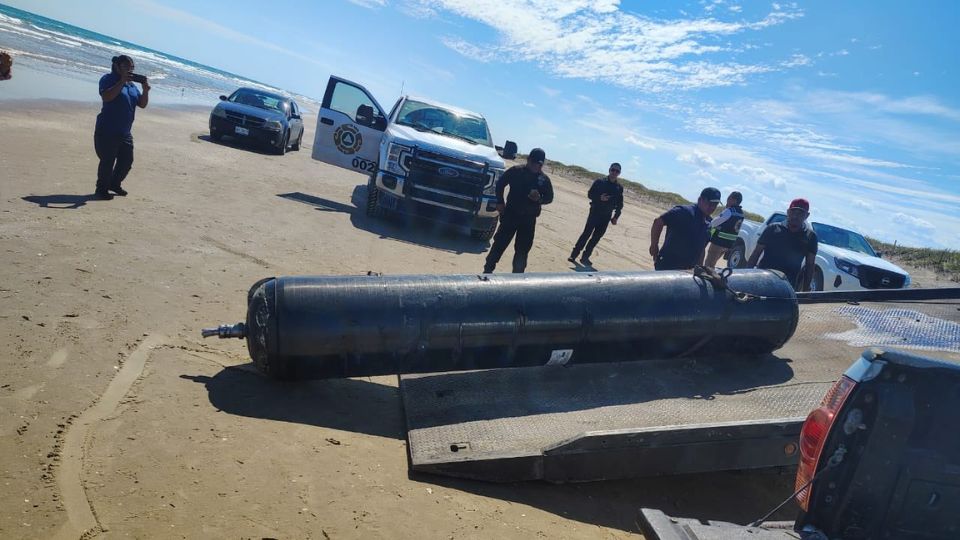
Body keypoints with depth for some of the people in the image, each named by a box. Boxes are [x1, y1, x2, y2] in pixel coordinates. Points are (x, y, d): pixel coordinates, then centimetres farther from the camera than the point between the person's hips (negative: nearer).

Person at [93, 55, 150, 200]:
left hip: (125, 133, 7)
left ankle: (114, 184, 32)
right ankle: (102, 189, 10)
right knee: (108, 161, -4)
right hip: (107, 131, -7)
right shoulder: (108, 79, -7)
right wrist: (122, 81, -27)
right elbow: (106, 97, -25)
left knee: (127, 160, 12)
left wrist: (145, 91, -7)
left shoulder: (132, 85, 14)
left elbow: (142, 104, 10)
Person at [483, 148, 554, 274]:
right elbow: (500, 184, 5)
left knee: (522, 249, 5)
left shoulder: (544, 179, 0)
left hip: (529, 219, 2)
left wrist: (539, 199, -16)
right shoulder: (516, 171, -5)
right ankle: (488, 270, 11)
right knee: (500, 243, 0)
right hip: (510, 214, -1)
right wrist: (500, 202, -1)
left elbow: (549, 197, 5)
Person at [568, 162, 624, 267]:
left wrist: (616, 217, 1)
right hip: (595, 212, -3)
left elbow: (620, 204, 10)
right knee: (586, 233, -9)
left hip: (606, 216, 3)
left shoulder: (619, 187, 6)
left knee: (596, 237, 3)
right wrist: (599, 198, -20)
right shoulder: (599, 182, -2)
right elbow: (590, 194, -2)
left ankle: (585, 257, 10)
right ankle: (573, 254, -5)